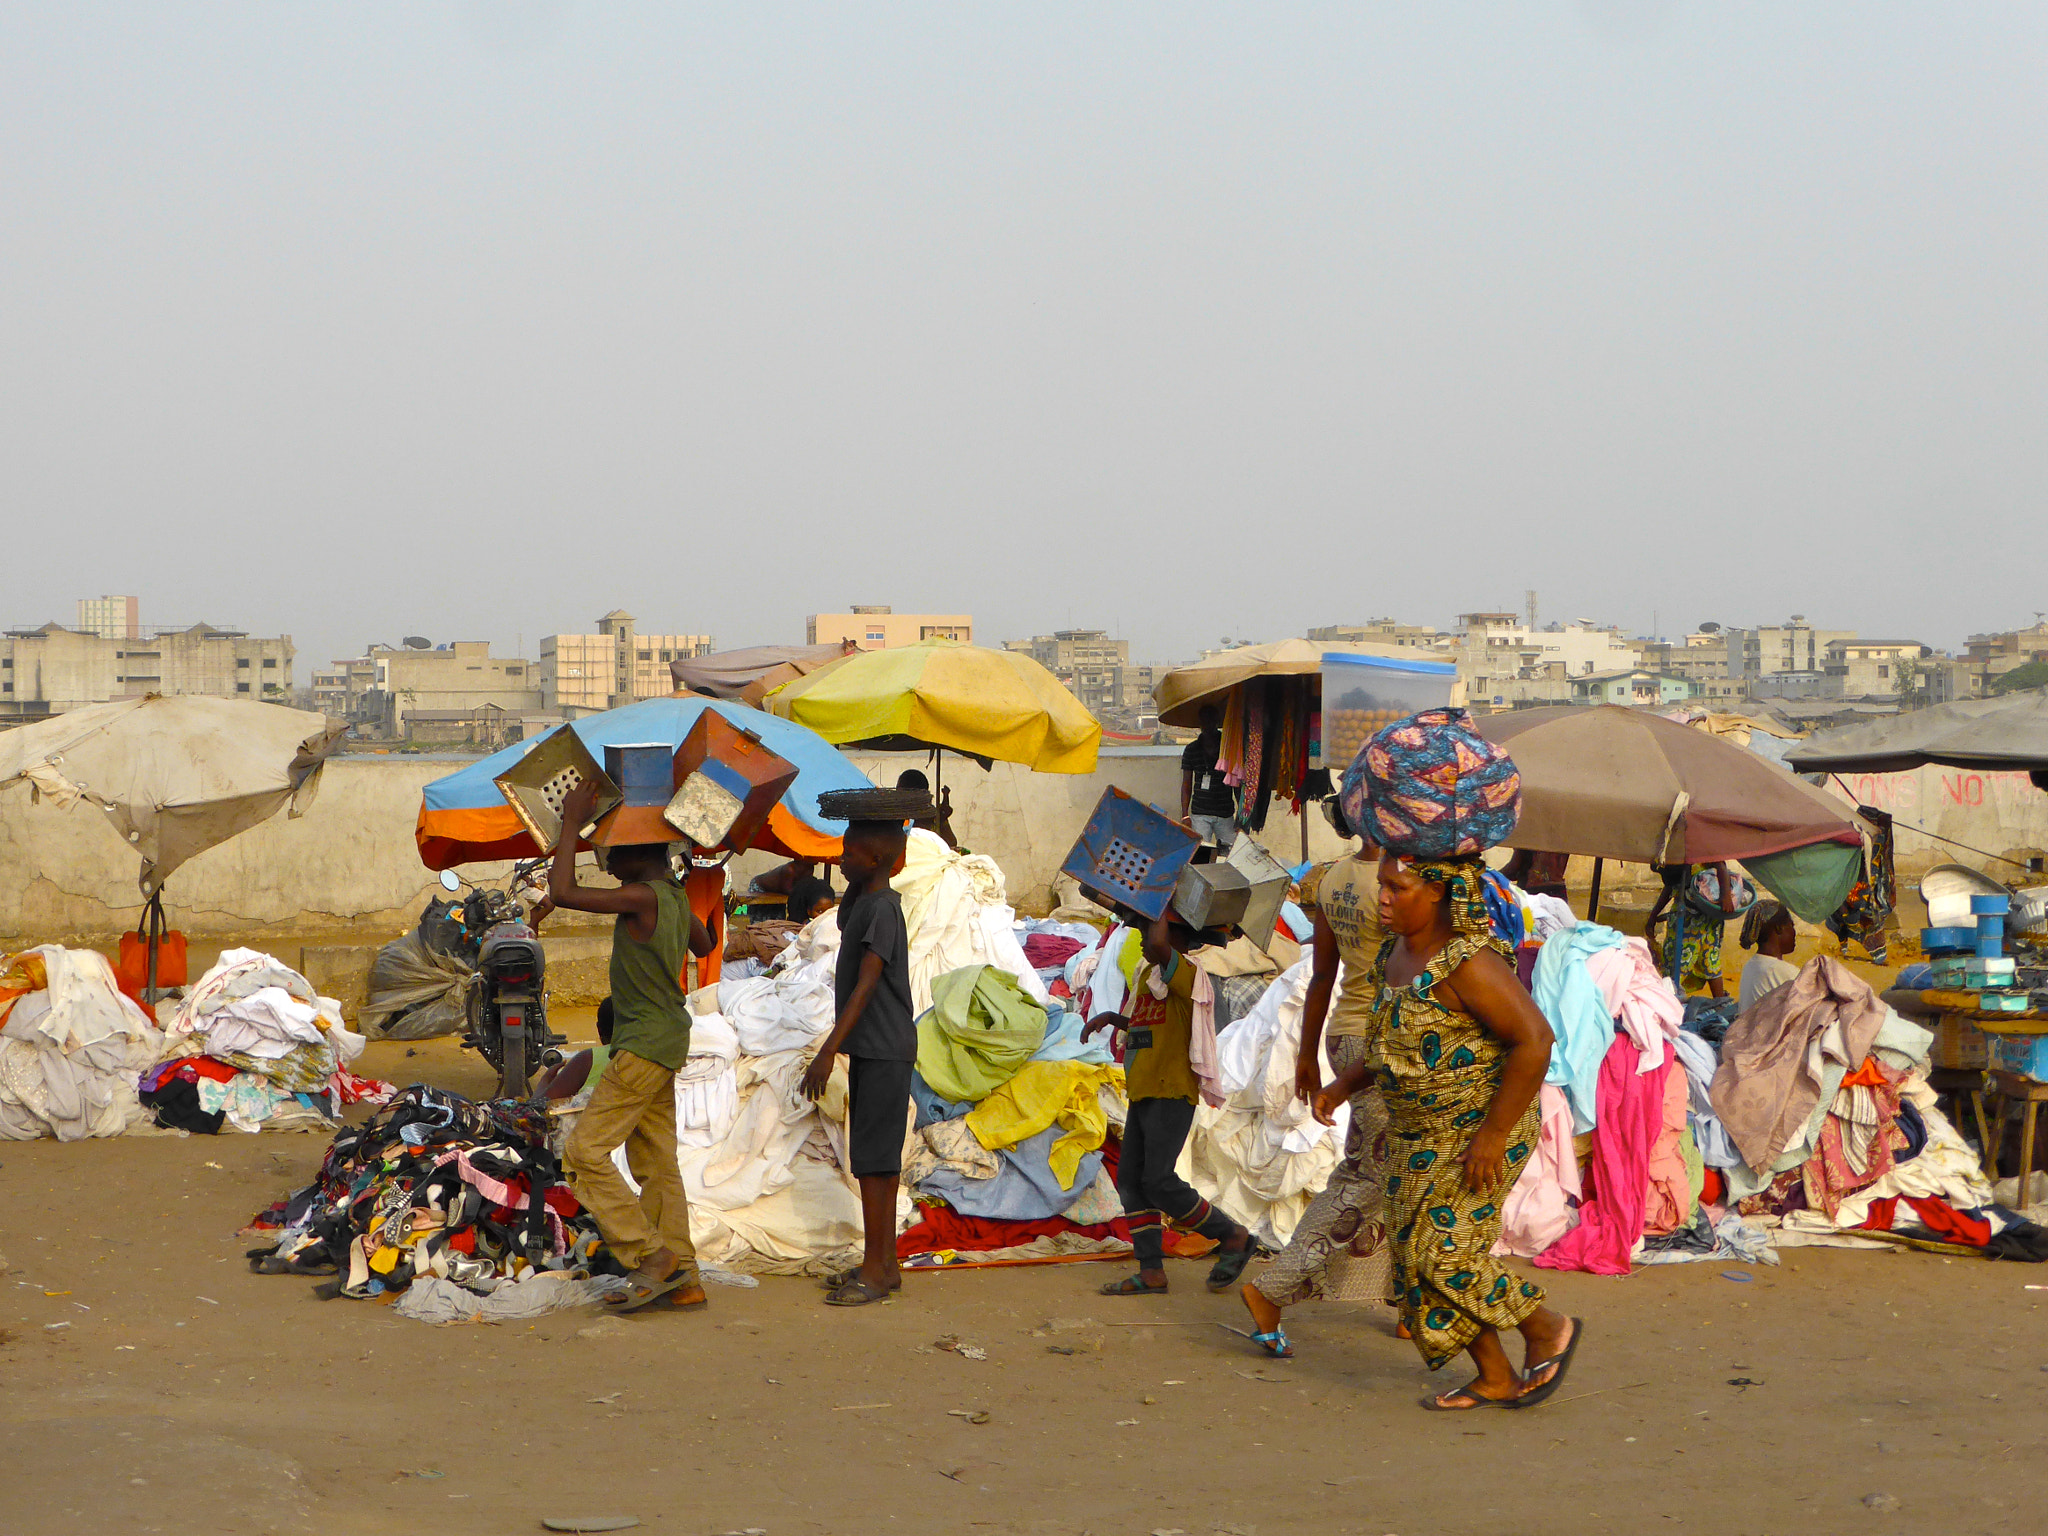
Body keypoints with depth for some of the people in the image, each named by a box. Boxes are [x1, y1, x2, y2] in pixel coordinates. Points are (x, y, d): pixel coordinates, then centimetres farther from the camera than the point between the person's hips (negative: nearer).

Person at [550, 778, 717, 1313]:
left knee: (586, 1153, -8)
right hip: (666, 1042, 10)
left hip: (645, 1044, -10)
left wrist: (571, 824, -14)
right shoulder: (676, 899, 10)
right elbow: (703, 947, 30)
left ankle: (650, 1255, -11)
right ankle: (683, 1279, 11)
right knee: (656, 1163, 11)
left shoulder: (642, 897, -19)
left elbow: (562, 894, -23)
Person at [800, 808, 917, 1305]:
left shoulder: (881, 908, -16)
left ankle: (875, 1270, -6)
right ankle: (885, 1265, 17)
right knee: (878, 1161, 12)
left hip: (884, 1052, -10)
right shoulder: (863, 903, 12)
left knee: (873, 1161, -8)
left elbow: (866, 985, -23)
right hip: (871, 1051, 10)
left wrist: (828, 1051, -26)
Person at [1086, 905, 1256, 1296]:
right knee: (1131, 1180, 5)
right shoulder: (1146, 973, 16)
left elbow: (1158, 945, -32)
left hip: (1172, 1093, -10)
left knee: (1159, 1181, -14)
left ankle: (1234, 1238, 2)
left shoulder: (1186, 973, -13)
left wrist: (1164, 905, -16)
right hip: (1143, 1094, 10)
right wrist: (1109, 1018, 18)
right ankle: (1151, 1272, 7)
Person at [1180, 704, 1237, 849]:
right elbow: (1186, 785, 9)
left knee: (1230, 852, -6)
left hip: (1225, 814, 1)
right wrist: (1185, 815, 1)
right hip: (1200, 813, -1)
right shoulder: (1191, 750, 6)